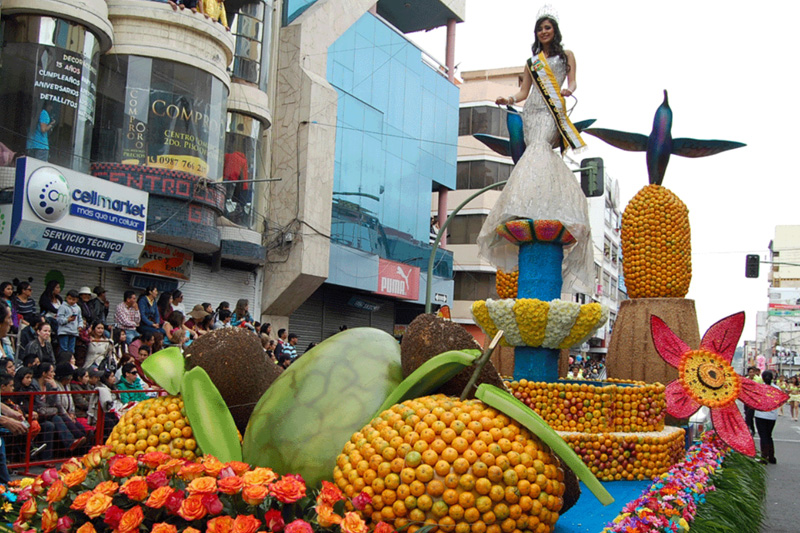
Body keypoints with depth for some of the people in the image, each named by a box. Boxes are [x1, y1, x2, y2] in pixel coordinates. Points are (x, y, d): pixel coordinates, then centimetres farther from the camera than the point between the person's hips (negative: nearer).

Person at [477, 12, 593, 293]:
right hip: (532, 110, 4)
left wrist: (568, 90, -14)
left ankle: (534, 207, -41)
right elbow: (524, 90, 21)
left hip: (552, 109, -4)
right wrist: (510, 99, 0)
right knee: (538, 153, -16)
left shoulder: (566, 55, 20)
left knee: (539, 149, -27)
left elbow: (572, 82, 10)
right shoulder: (532, 61, 28)